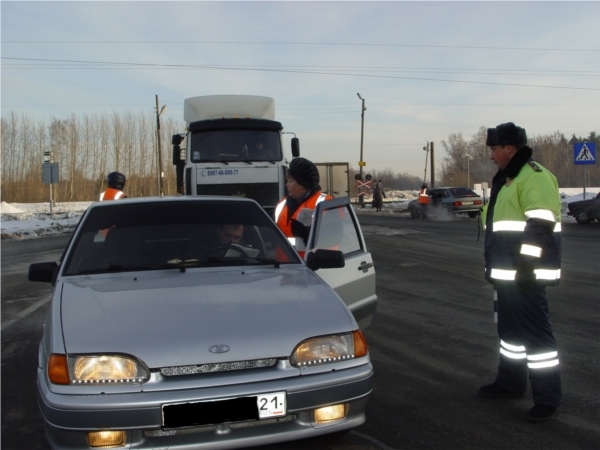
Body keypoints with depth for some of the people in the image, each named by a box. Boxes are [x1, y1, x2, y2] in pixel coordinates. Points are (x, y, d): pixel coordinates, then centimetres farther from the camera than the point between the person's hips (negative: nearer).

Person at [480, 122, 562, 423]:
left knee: (535, 332, -6)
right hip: (505, 274, 11)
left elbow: (540, 225, -23)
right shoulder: (507, 178, 19)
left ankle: (547, 398, 2)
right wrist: (495, 268, 26)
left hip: (523, 274, -11)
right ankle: (511, 382, 33)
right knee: (509, 328, 19)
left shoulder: (534, 177, -14)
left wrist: (526, 265, -24)